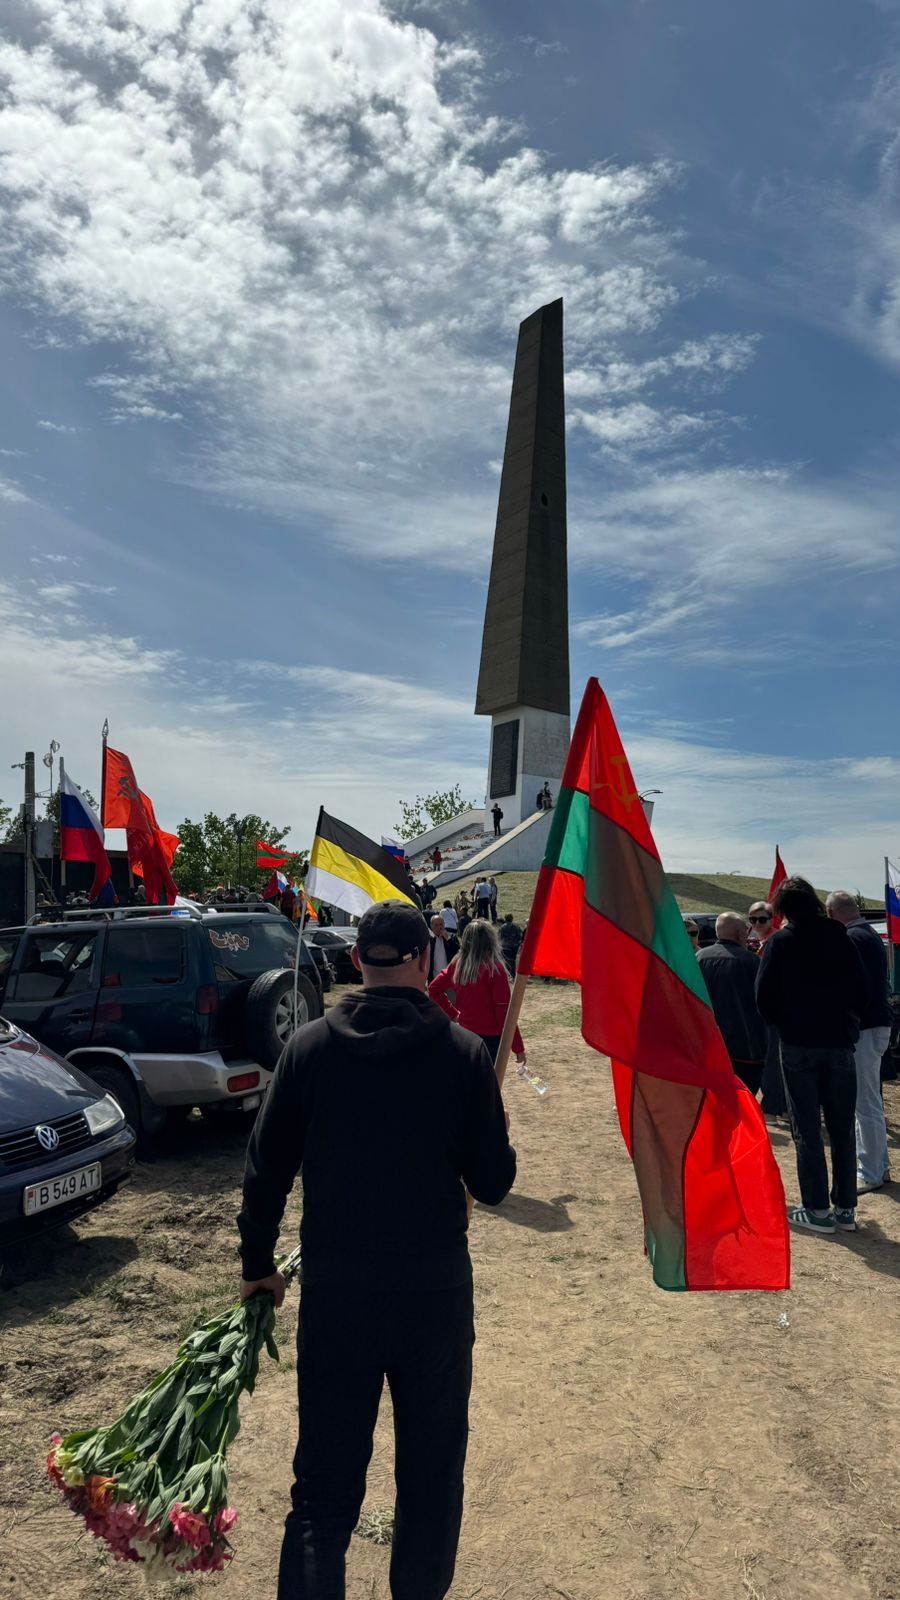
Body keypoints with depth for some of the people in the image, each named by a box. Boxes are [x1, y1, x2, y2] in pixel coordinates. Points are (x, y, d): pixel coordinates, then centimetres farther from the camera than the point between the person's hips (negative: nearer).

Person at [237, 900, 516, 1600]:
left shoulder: (309, 1046, -7)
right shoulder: (463, 1052, -11)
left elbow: (267, 1169, -2)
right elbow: (493, 1183, -6)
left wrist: (259, 1265, 13)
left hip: (332, 1292, 1)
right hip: (435, 1292, -1)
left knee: (325, 1487, 14)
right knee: (432, 1473, 20)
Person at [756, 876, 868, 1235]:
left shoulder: (780, 942, -5)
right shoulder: (840, 938, 3)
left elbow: (764, 997, -7)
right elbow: (862, 991, 5)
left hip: (798, 1045, -3)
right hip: (840, 1044, 3)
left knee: (807, 1128, 4)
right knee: (843, 1128, 11)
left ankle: (817, 1209, 6)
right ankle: (845, 1208, 16)